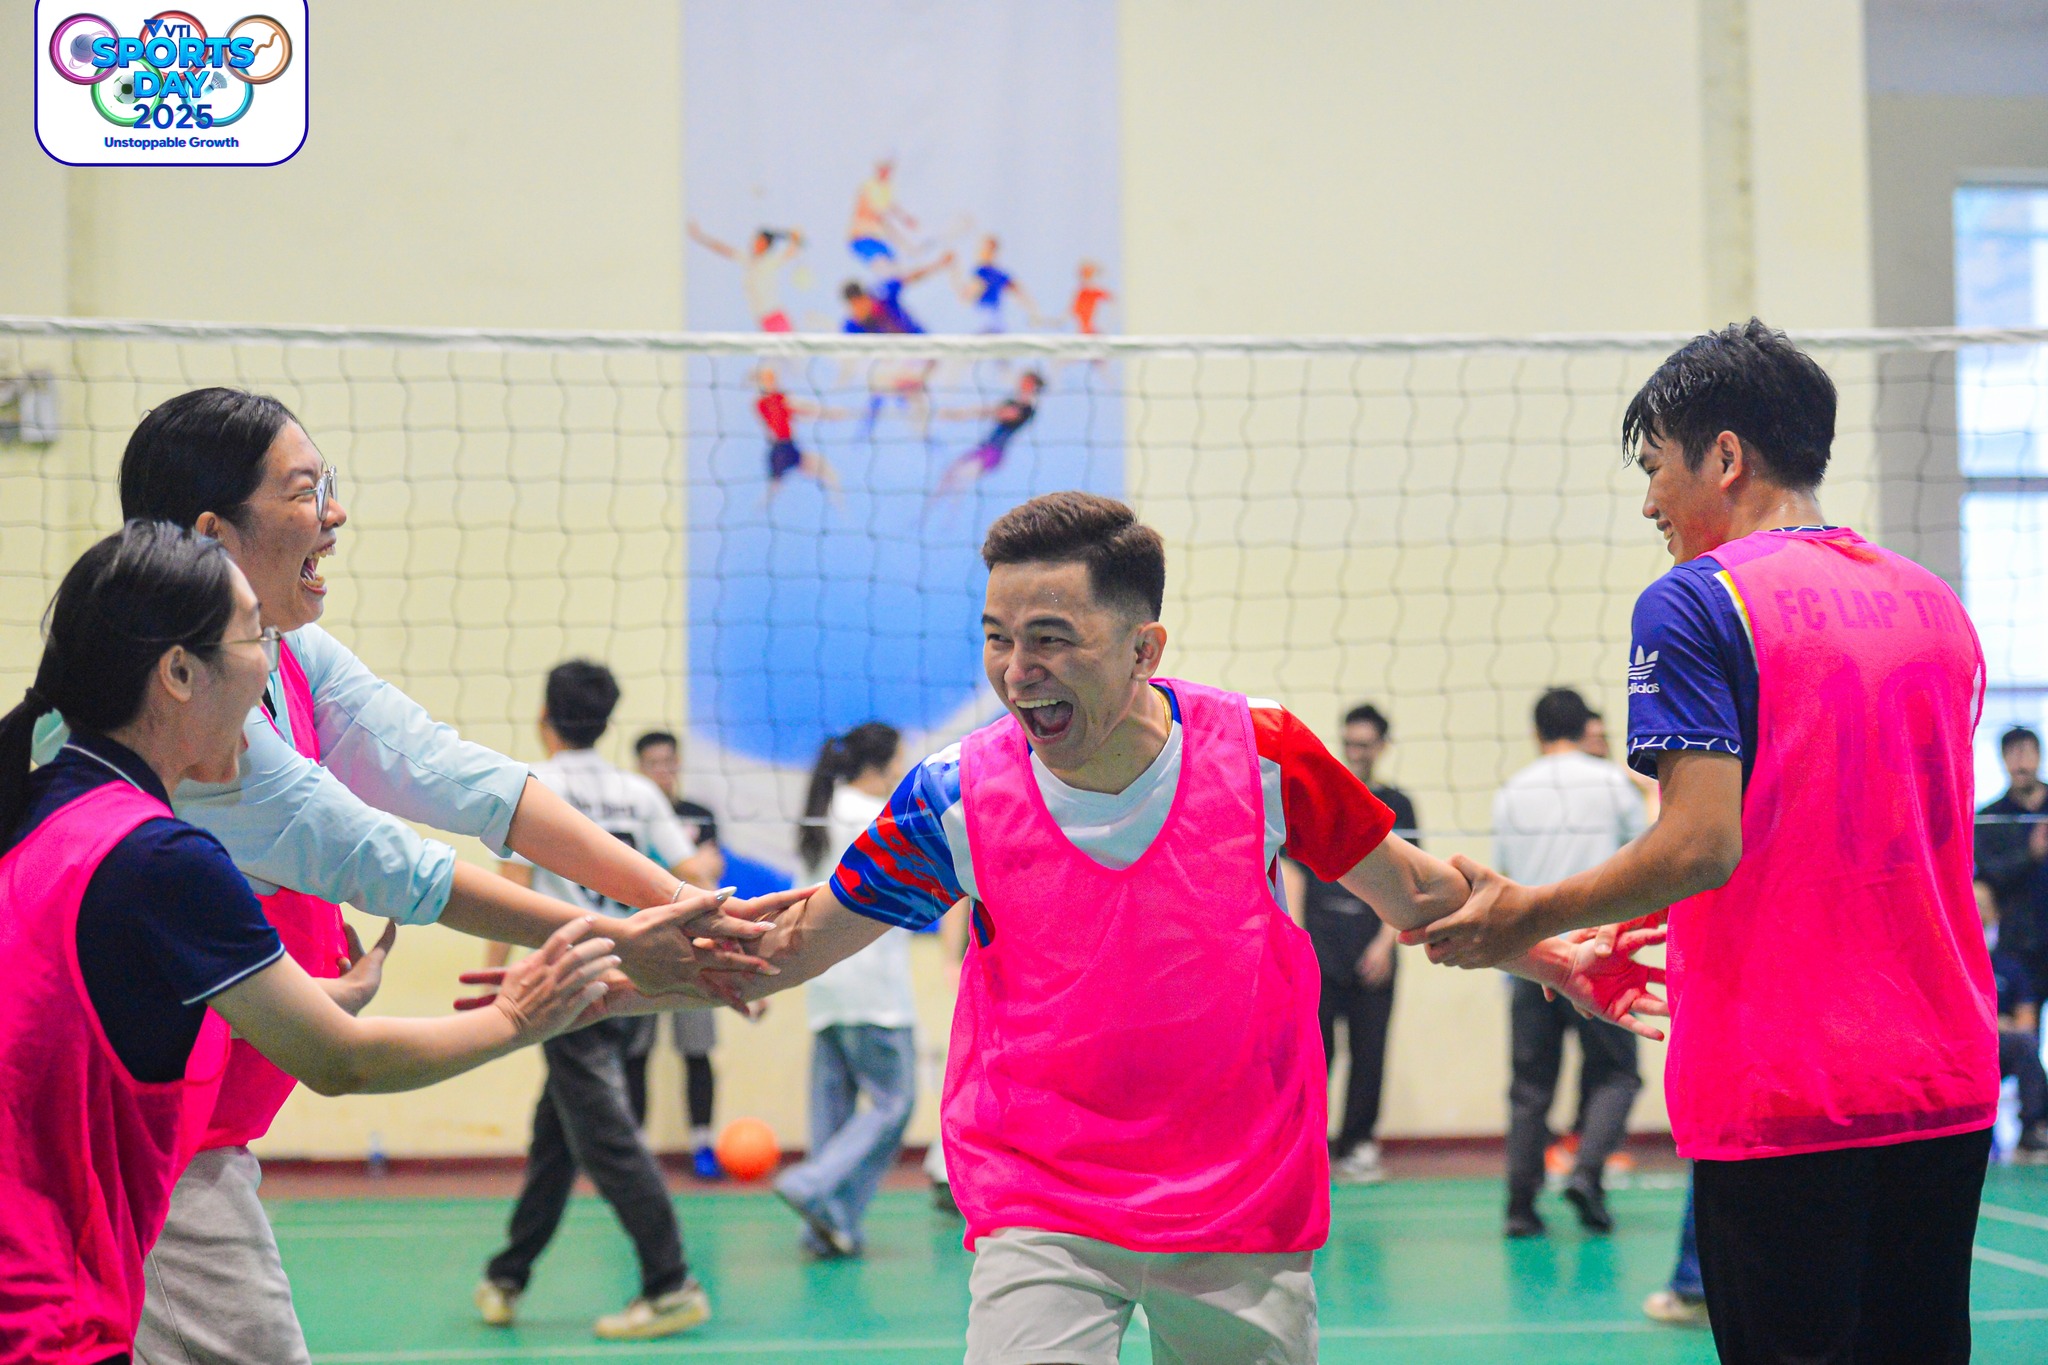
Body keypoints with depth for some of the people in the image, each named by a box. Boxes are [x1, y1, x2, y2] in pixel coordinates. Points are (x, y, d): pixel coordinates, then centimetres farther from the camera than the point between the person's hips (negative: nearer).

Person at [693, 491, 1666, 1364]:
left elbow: (1416, 895, 7)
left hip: (1246, 1207, 2)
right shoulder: (958, 798, -11)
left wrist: (1550, 958, 6)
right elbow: (795, 946, 2)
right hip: (1039, 1214, -1)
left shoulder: (1260, 752, -10)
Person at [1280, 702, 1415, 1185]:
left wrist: (1386, 941, -3)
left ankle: (1357, 1146, 9)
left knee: (1369, 1053, 1)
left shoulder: (1396, 806, 9)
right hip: (1318, 953, -1)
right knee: (1314, 1049, -3)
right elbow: (1293, 871, 7)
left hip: (1372, 957, 1)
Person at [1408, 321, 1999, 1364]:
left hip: (1779, 1095, -6)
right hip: (1948, 1084, 6)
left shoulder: (1694, 602, -8)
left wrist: (1526, 918, -3)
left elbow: (1702, 844, -18)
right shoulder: (1937, 606, 13)